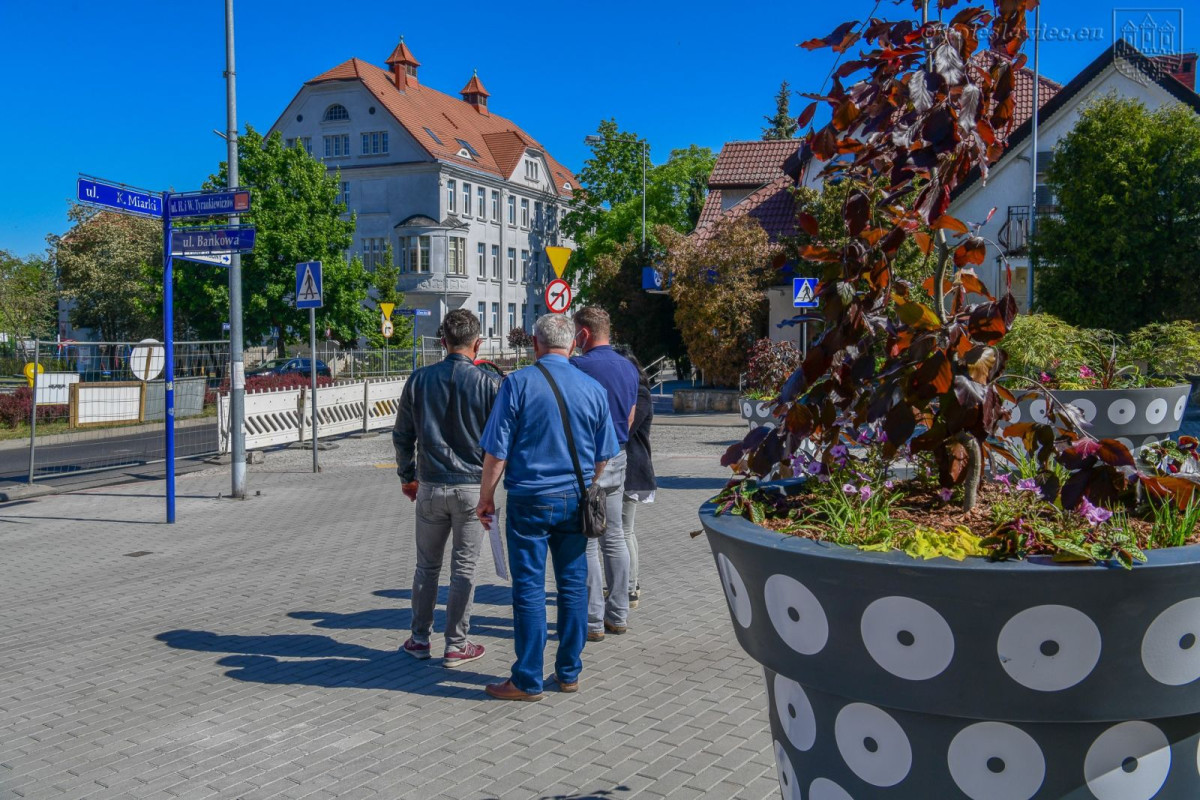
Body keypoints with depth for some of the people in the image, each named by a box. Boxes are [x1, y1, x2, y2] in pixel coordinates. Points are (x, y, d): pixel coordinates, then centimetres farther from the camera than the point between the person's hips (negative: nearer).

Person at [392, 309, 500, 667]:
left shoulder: (419, 380, -1)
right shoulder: (490, 383, -8)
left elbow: (402, 435, 7)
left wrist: (407, 476, 19)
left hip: (430, 487, 2)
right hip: (473, 489, -2)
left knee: (427, 566, 16)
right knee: (463, 569, 7)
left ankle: (420, 639, 24)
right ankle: (456, 646, 14)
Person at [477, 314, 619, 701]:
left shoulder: (518, 383, -8)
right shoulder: (593, 388, 3)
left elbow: (497, 451, -9)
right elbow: (603, 456, 10)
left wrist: (486, 497, 2)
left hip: (529, 500, -3)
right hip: (575, 501, 4)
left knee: (529, 588, 2)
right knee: (573, 585, 11)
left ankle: (528, 681, 9)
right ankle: (569, 673, 20)